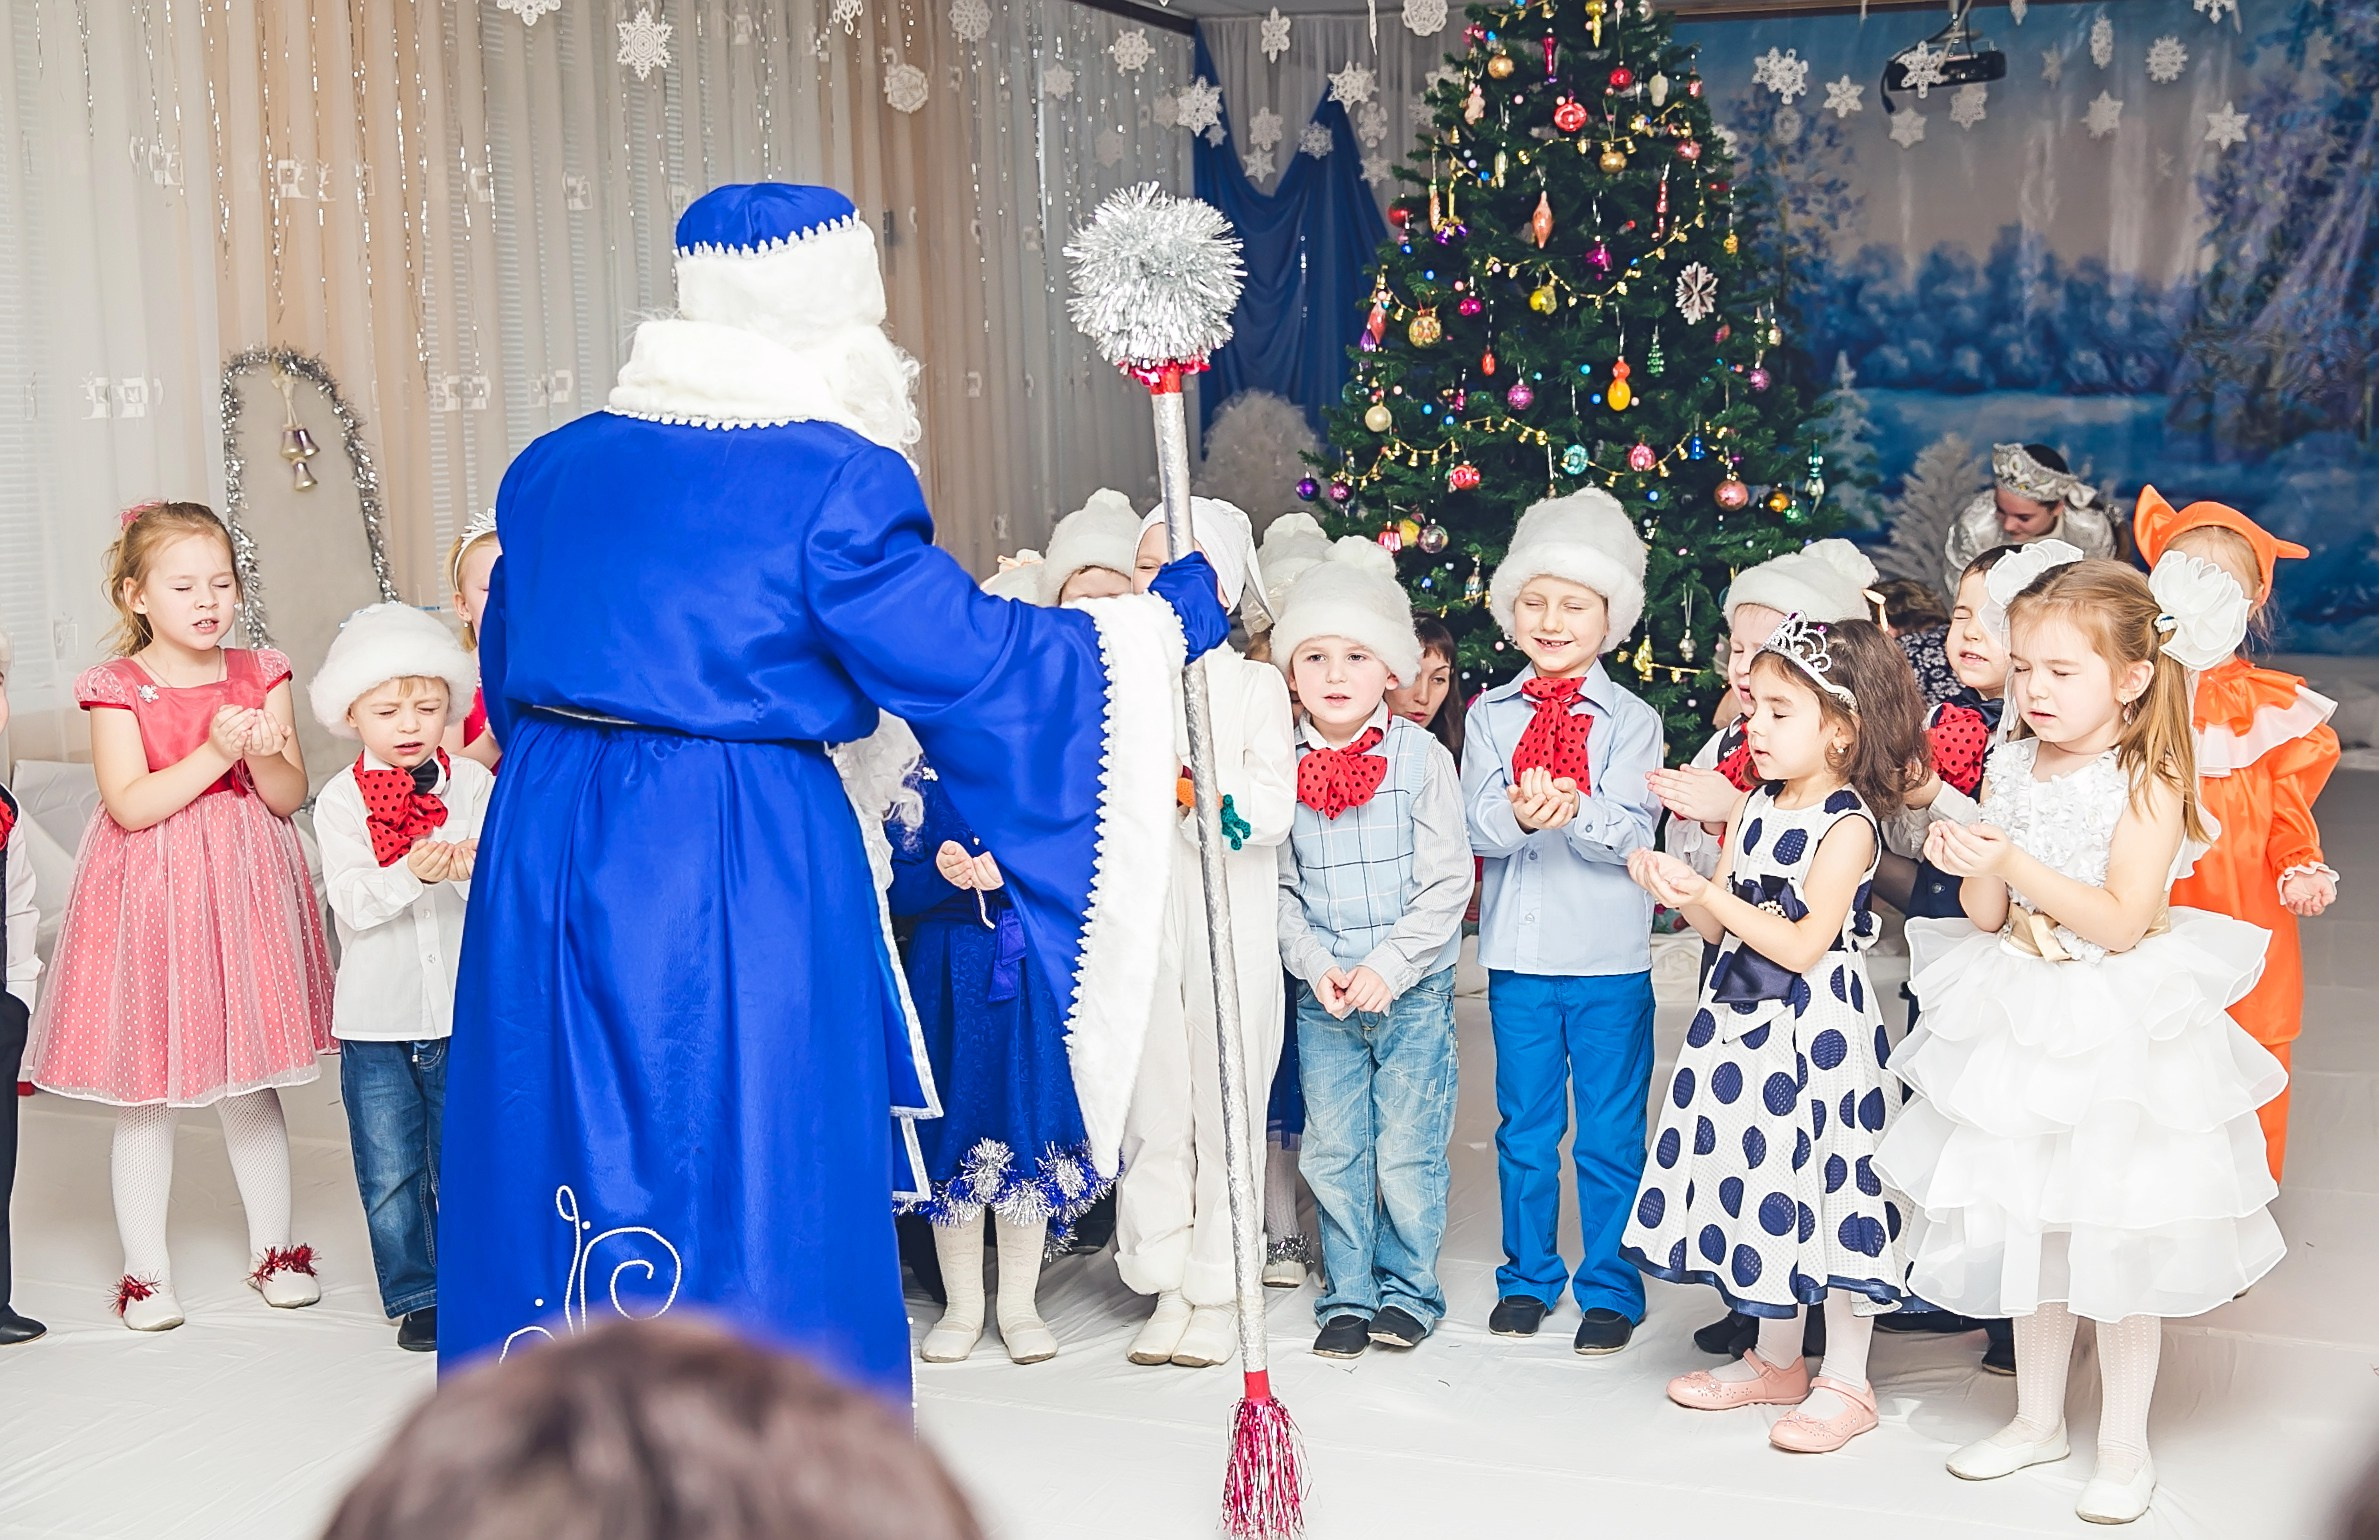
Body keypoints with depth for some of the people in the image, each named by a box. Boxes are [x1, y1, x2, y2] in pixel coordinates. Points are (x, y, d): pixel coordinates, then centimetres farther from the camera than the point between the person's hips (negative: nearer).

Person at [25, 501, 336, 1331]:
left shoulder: (260, 676, 3)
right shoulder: (116, 688, -6)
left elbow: (290, 797, 3)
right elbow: (130, 804, -16)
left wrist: (264, 755, -17)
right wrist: (214, 753, -23)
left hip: (243, 897, 3)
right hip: (149, 904, -2)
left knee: (250, 1092, 13)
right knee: (144, 1099, 5)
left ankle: (274, 1249, 27)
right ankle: (145, 1272, 17)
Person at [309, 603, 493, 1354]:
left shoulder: (472, 784, 0)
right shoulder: (340, 800, -2)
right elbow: (351, 904, -13)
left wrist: (472, 867, -27)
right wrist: (412, 873, -30)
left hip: (466, 1011, 0)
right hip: (375, 1018, 0)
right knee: (390, 1172, 6)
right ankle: (415, 1294, 21)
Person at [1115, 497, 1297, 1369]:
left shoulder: (1254, 685, 2)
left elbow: (1272, 811, -9)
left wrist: (1193, 789, -20)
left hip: (1231, 929, -3)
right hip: (1141, 923, 3)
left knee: (1226, 1108, 1)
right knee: (1153, 1109, 6)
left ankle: (1220, 1293, 12)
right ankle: (1168, 1288, 16)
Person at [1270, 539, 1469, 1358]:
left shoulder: (1422, 758, -6)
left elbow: (1447, 881, -6)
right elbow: (1276, 884, 4)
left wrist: (1389, 966, -13)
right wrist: (1315, 965, -9)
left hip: (1413, 991, -2)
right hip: (1321, 996, 2)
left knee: (1408, 1152, 3)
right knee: (1332, 1151, 8)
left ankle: (1407, 1289, 20)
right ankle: (1348, 1296, 21)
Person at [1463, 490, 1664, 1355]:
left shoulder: (1630, 721, -1)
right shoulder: (1490, 716, 5)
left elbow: (1630, 832, -12)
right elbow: (1477, 826, -6)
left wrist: (1573, 810, -31)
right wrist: (1519, 813, -27)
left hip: (1609, 958, -2)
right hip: (1518, 952, 2)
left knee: (1611, 1135, 4)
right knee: (1524, 1129, 13)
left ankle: (1611, 1289, 17)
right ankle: (1527, 1276, 27)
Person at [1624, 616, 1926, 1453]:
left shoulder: (1848, 826, -14)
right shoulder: (1755, 807, 7)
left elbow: (1802, 945, -19)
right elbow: (1723, 927, 7)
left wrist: (1712, 895, -24)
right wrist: (1680, 890, -12)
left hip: (1813, 1030, -7)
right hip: (1743, 1021, 7)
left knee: (1825, 1187, -1)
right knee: (1757, 1177, 14)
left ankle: (1845, 1382, 12)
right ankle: (1775, 1359, 30)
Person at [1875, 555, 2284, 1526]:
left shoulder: (2148, 781, -13)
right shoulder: (2011, 767, 3)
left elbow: (2121, 921, -21)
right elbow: (1988, 918, 3)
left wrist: (2017, 865, -28)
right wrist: (1977, 871, -18)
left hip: (2120, 1030, -5)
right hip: (2022, 1026, 5)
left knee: (2116, 1237, 3)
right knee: (2027, 1220, 14)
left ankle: (2125, 1446, 18)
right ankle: (2038, 1418, 31)